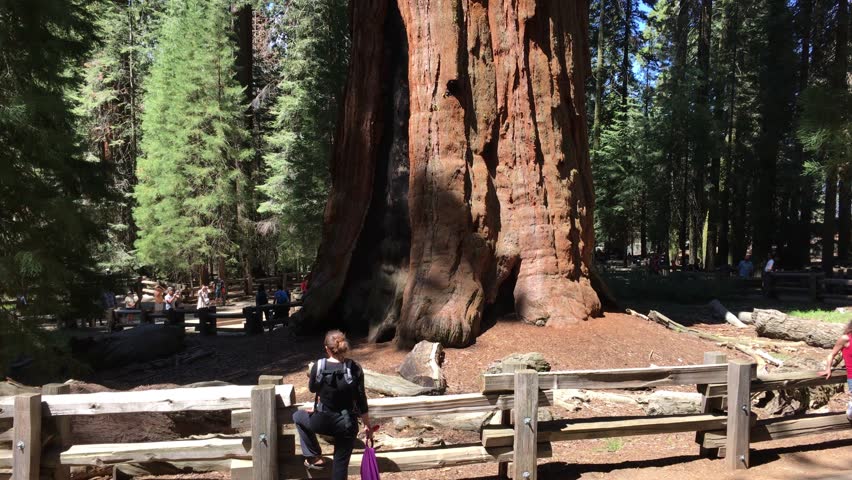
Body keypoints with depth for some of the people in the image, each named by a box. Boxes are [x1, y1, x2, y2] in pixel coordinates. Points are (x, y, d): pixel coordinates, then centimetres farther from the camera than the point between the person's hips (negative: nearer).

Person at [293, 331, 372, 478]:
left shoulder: (317, 366, -12)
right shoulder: (355, 368, -11)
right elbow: (361, 400, -5)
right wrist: (367, 425, 6)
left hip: (322, 422, -1)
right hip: (347, 424, 1)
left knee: (298, 416, 30)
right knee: (340, 464, 16)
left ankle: (315, 457, 27)